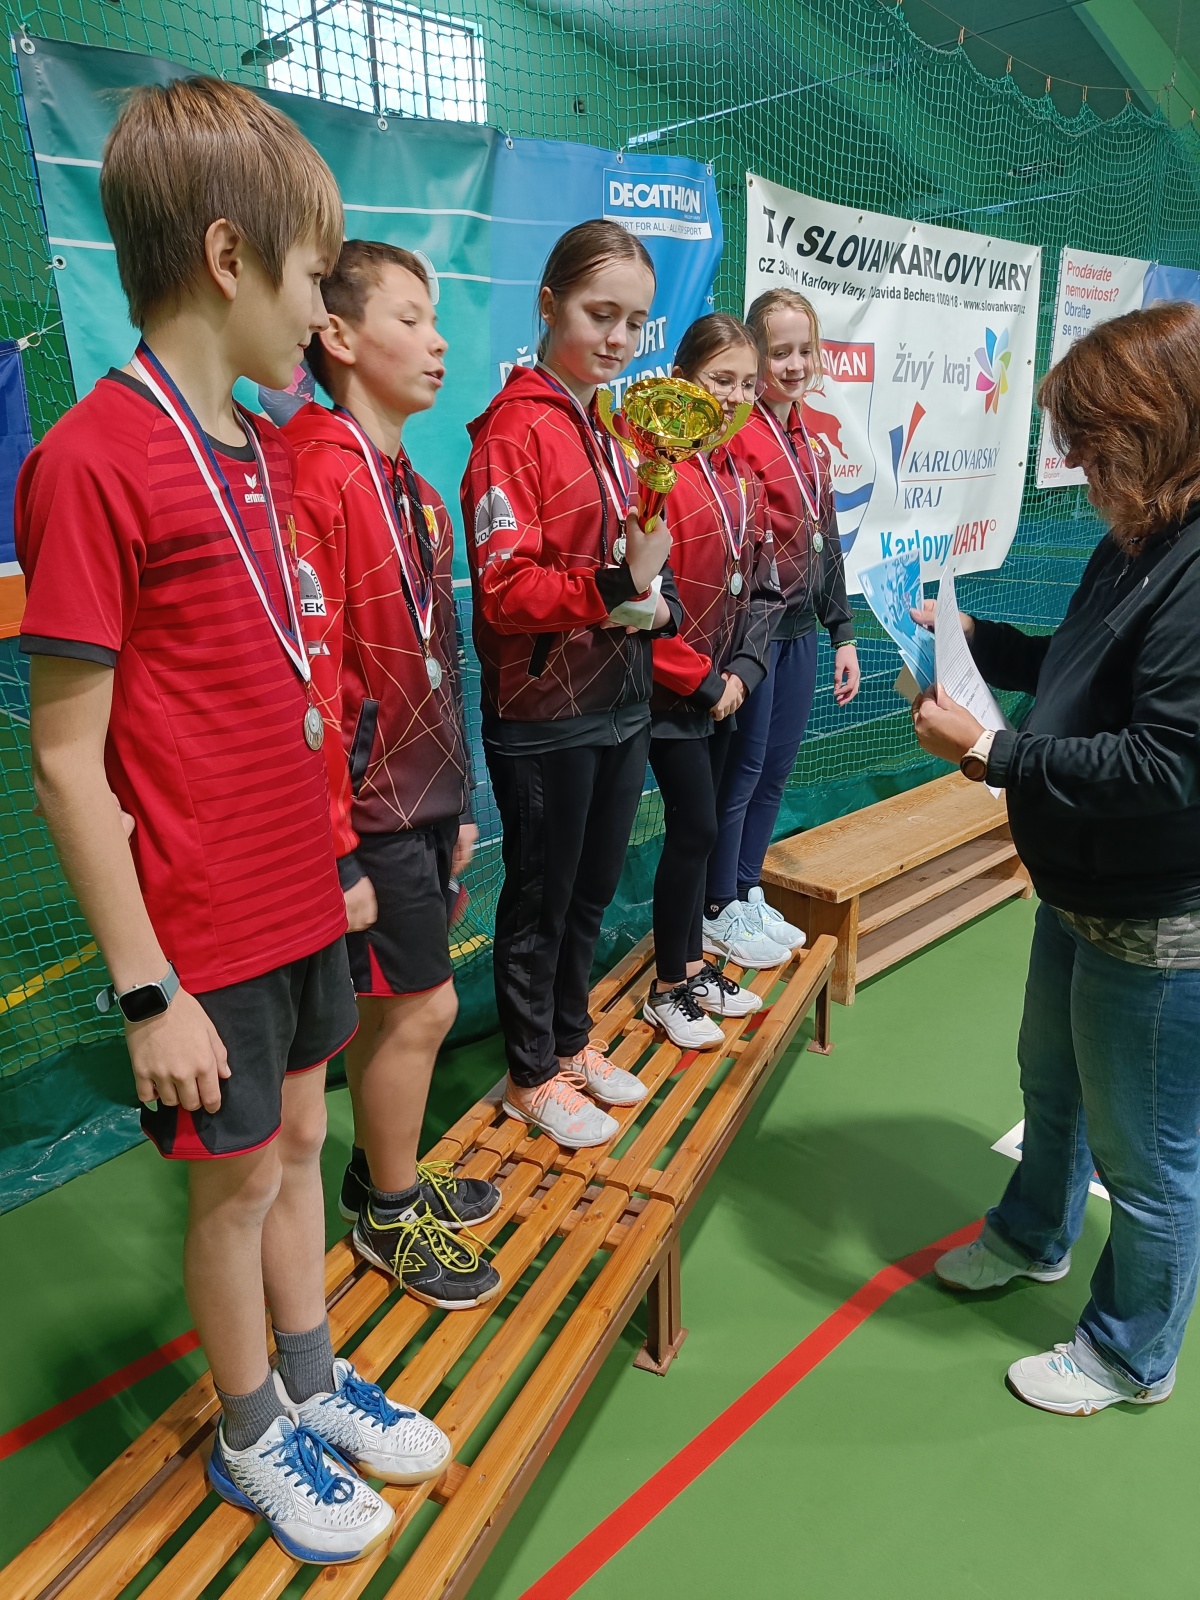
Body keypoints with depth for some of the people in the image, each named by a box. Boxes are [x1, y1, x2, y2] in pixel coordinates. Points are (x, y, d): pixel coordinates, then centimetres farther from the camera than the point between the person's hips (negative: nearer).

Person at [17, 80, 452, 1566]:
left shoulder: (261, 450, 7)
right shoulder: (91, 460, -17)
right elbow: (63, 762, -17)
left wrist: (334, 851, 13)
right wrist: (146, 991, -16)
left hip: (300, 891, 7)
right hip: (205, 929, -7)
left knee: (300, 1137, 20)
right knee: (239, 1177, 11)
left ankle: (314, 1383, 43)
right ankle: (250, 1437, 38)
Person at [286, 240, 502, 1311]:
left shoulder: (412, 485, 12)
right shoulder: (317, 477, -17)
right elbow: (306, 680, -21)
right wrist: (336, 853, -19)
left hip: (423, 800, 8)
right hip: (370, 811, -8)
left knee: (396, 1004, 18)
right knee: (420, 1004, 3)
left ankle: (385, 1174, 38)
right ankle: (390, 1210, 27)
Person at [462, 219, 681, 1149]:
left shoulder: (617, 426, 12)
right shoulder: (517, 427, -12)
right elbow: (506, 590, -19)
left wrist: (657, 598, -3)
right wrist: (615, 586, -31)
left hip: (624, 703, 8)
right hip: (545, 714, -7)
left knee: (593, 890, 19)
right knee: (540, 898, 8)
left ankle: (571, 1040, 39)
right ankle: (532, 1075, 27)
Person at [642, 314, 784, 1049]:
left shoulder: (744, 476, 10)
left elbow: (763, 586, 12)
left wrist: (743, 671, -2)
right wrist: (699, 679, -13)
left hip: (721, 688, 7)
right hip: (672, 689, -7)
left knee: (697, 827, 15)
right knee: (695, 828, -3)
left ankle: (693, 965, 30)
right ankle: (669, 989, 14)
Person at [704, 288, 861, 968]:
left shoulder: (812, 440, 13)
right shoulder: (734, 434, -12)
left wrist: (842, 632, 16)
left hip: (799, 631, 8)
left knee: (776, 771, 14)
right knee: (742, 773, 2)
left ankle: (749, 893, 29)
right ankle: (719, 911, 18)